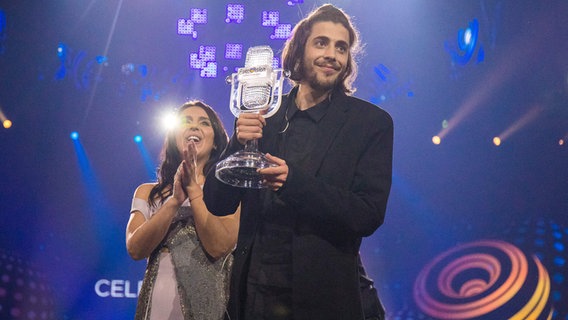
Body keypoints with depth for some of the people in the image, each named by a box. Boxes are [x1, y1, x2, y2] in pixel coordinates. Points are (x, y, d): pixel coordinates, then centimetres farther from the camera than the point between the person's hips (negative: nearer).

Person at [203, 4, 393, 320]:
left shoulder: (372, 122, -4)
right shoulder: (263, 115, 3)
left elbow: (369, 216, -12)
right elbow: (217, 204, 1)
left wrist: (293, 181, -24)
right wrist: (239, 144, -17)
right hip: (253, 290, 3)